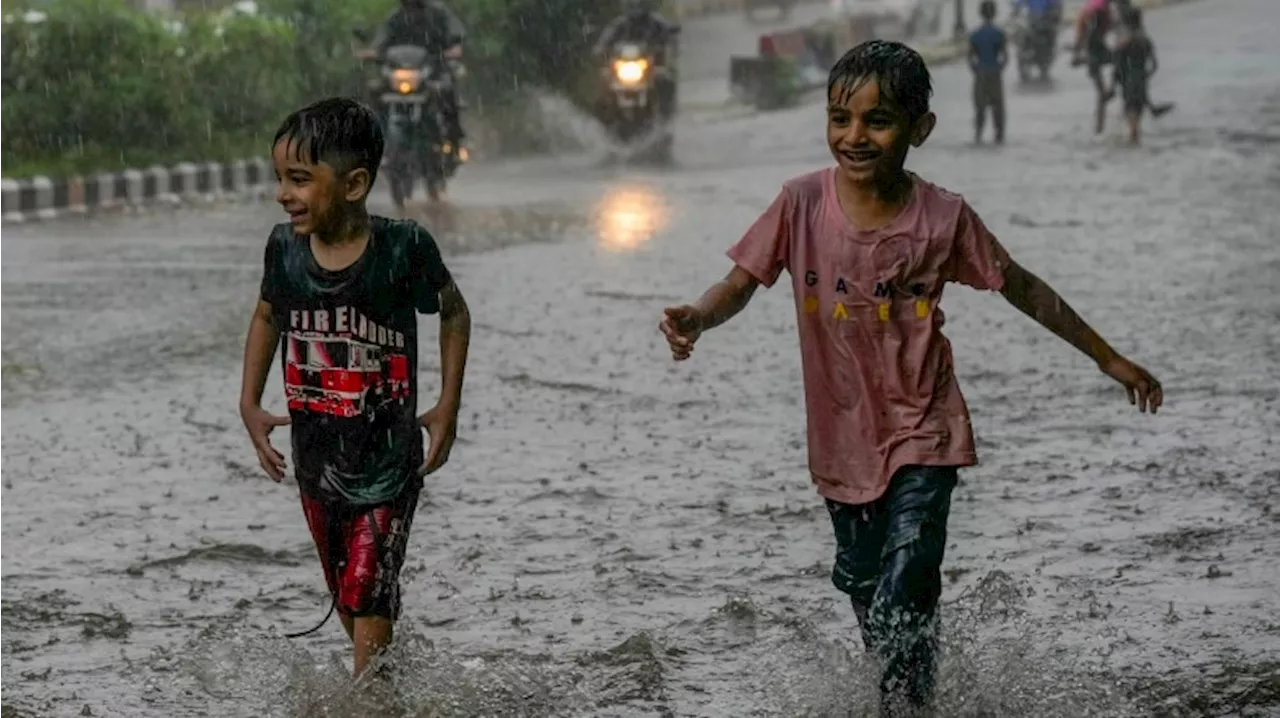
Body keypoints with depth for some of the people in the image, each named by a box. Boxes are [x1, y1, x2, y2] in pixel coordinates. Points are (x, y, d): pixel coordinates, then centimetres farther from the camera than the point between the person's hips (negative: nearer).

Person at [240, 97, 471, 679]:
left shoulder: (402, 247, -17)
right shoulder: (285, 247, -6)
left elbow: (454, 313, 1)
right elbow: (267, 316, 15)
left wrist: (448, 406, -4)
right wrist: (250, 403, 7)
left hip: (388, 461, -5)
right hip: (315, 462, 5)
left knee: (369, 604, -11)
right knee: (347, 604, 15)